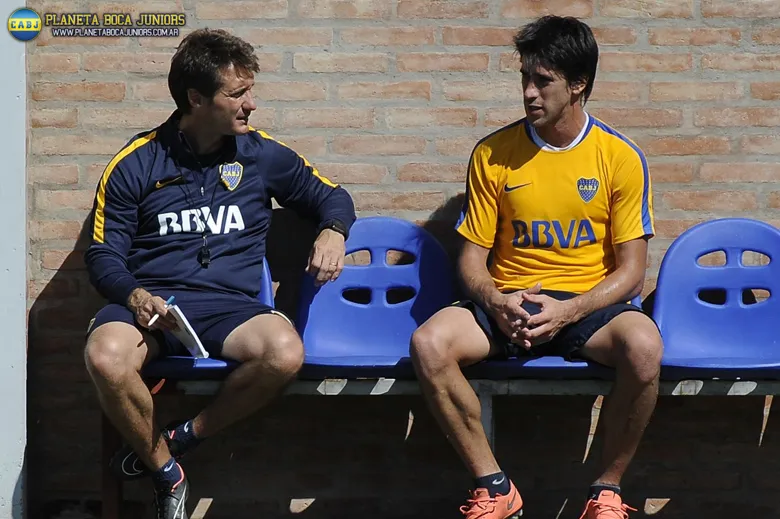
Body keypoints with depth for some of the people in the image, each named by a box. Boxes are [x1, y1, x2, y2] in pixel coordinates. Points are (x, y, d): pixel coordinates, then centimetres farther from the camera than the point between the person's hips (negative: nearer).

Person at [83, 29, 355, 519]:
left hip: (230, 304, 1)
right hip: (150, 300, -1)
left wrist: (332, 231, -2)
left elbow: (331, 196, 22)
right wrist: (134, 295, -16)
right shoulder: (136, 163, 4)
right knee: (106, 357, -37)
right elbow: (104, 253, 6)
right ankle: (168, 476, -9)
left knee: (285, 351, -34)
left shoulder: (263, 154, 10)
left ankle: (183, 437, -10)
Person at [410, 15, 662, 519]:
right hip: (509, 302, 2)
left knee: (644, 345, -35)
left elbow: (631, 270, -3)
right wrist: (496, 302, -17)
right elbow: (473, 256, 5)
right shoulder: (494, 154, 1)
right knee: (429, 343, -28)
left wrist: (569, 312, -19)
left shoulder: (621, 158, -3)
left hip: (589, 304, -2)